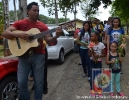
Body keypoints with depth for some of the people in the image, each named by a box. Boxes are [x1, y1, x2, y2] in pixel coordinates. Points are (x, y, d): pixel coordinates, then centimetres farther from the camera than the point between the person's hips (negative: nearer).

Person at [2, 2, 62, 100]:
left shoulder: (43, 26, 7)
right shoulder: (20, 23, 4)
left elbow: (48, 40, 3)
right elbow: (5, 33, -3)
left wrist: (56, 36, -18)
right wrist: (18, 35, -20)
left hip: (38, 56, 1)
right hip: (23, 56, -1)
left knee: (39, 82, 5)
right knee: (21, 82, -1)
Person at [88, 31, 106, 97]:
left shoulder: (101, 45, -12)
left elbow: (104, 54, -6)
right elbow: (89, 55, -6)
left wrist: (98, 55, -22)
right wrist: (92, 50, -23)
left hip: (99, 62, -1)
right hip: (92, 62, 2)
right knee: (92, 76, 6)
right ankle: (92, 89, 22)